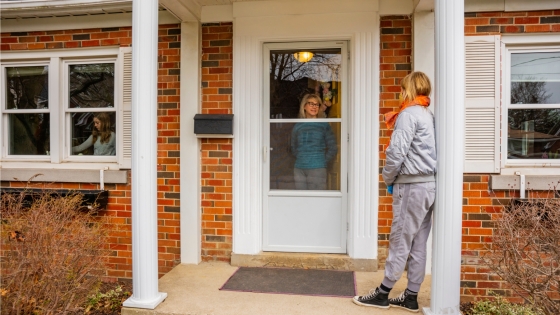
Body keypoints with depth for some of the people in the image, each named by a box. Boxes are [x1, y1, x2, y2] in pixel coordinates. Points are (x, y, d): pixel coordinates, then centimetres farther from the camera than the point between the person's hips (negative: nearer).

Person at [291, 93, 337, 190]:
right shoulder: (297, 127, 9)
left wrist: (323, 160, -1)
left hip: (317, 169, -3)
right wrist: (302, 159, 8)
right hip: (299, 169, 3)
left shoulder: (324, 125, 2)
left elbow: (333, 148, 2)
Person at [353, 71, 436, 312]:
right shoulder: (429, 116, 17)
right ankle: (411, 297, 17)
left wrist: (388, 179, -4)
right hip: (428, 184, 9)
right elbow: (422, 151, 13)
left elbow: (396, 152, -17)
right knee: (418, 244, 10)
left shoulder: (408, 114, -9)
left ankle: (383, 294, 9)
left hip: (412, 185, -9)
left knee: (400, 242, -2)